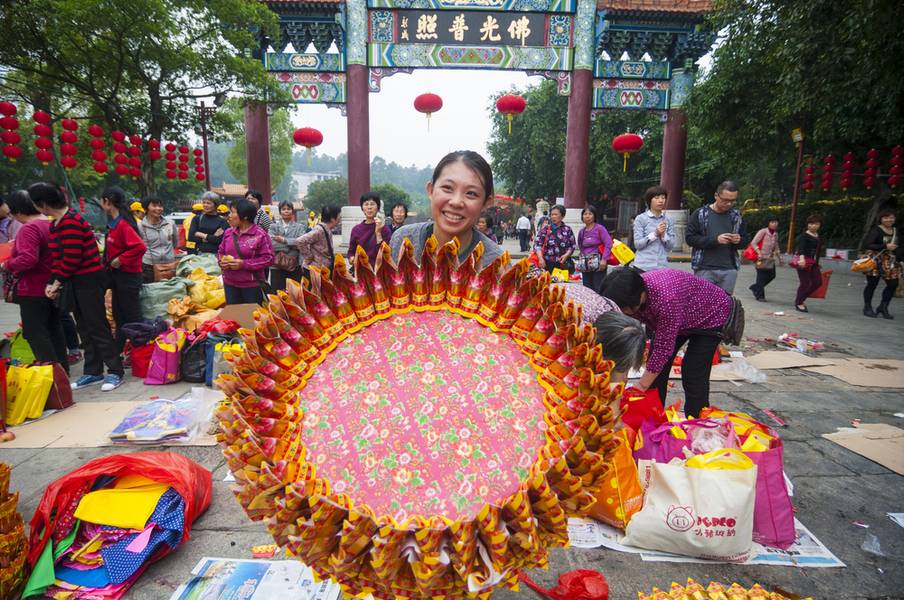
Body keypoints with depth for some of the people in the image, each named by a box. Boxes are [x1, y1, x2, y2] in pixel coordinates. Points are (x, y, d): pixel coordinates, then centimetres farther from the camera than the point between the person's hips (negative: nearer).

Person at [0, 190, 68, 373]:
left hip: (33, 291, -9)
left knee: (35, 334, -2)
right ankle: (62, 369, 22)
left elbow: (28, 259, -29)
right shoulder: (49, 224, 9)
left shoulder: (28, 228, -19)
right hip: (51, 287, 9)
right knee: (54, 330, 16)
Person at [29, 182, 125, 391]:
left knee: (97, 327, -5)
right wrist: (52, 283, 3)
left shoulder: (70, 222, -18)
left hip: (89, 280, -10)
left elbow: (72, 258, -21)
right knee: (84, 328, 13)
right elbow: (57, 256, 14)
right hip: (74, 281, 10)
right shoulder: (56, 223, 13)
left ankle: (115, 372, 2)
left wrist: (58, 281, -9)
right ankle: (93, 372, 22)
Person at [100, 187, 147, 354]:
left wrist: (121, 260, -22)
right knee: (119, 316, 17)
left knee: (132, 317, -1)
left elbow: (140, 246, -30)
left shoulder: (123, 224, -19)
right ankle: (118, 352, 28)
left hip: (128, 276, -10)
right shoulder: (113, 223, 9)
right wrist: (110, 262, 11)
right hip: (117, 275, 10)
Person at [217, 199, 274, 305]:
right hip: (230, 284, 5)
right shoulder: (228, 232, 7)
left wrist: (244, 264, -19)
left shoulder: (260, 234, -11)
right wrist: (222, 261, -5)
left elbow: (268, 258, -14)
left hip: (252, 285, -5)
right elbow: (220, 251, 19)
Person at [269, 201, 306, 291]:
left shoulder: (299, 227, 10)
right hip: (277, 267, -1)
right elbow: (272, 244, -9)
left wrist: (284, 240, -12)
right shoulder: (273, 226, 8)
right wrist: (292, 245, -11)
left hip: (295, 266, 1)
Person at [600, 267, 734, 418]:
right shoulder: (631, 294, -24)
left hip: (711, 315, -6)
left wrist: (639, 388, -30)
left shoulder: (666, 299, -44)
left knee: (693, 372, -13)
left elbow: (663, 349, -37)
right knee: (655, 368, 0)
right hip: (682, 320, 7)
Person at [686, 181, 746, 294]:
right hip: (704, 269, -3)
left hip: (729, 270, 3)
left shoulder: (736, 216, 10)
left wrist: (739, 240, -6)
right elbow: (690, 238, -7)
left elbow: (744, 238, 20)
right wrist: (715, 240, -18)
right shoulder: (700, 214, 0)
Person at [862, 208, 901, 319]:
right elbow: (867, 245, -21)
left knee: (893, 284, 3)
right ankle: (867, 308, 14)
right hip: (876, 261, -7)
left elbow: (897, 247, 21)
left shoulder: (895, 231, 12)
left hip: (891, 262, 7)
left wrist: (899, 260, 15)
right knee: (872, 284, 2)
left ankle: (883, 307, 16)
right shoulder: (876, 230, -11)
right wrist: (885, 246, -25)